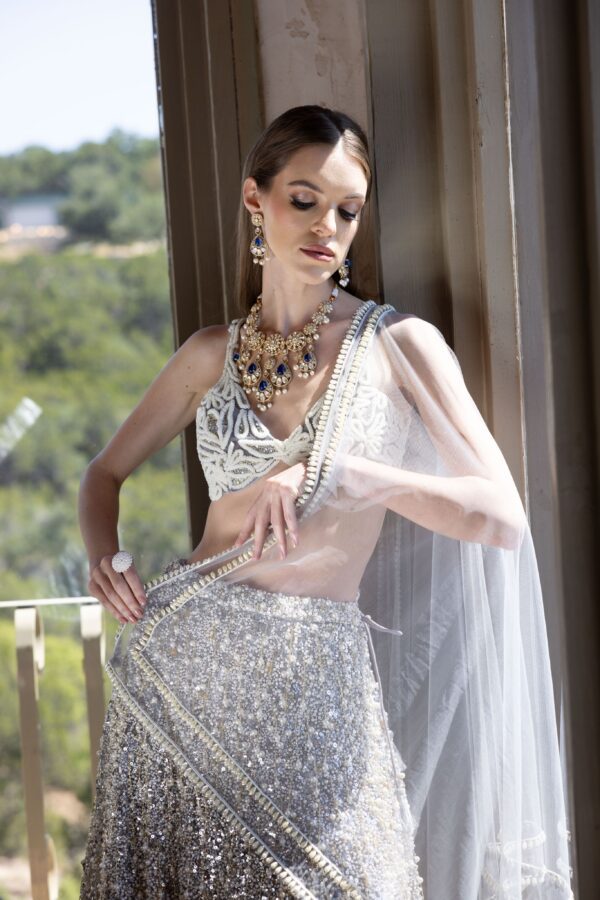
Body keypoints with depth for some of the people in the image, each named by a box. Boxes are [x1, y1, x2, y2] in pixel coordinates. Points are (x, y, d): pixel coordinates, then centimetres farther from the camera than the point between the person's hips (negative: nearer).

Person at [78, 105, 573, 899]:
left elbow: (500, 517, -8)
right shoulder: (213, 353, 9)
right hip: (183, 654, 3)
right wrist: (104, 554, -1)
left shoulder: (398, 344, 0)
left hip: (313, 680, -2)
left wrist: (332, 473, -16)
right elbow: (106, 473, 21)